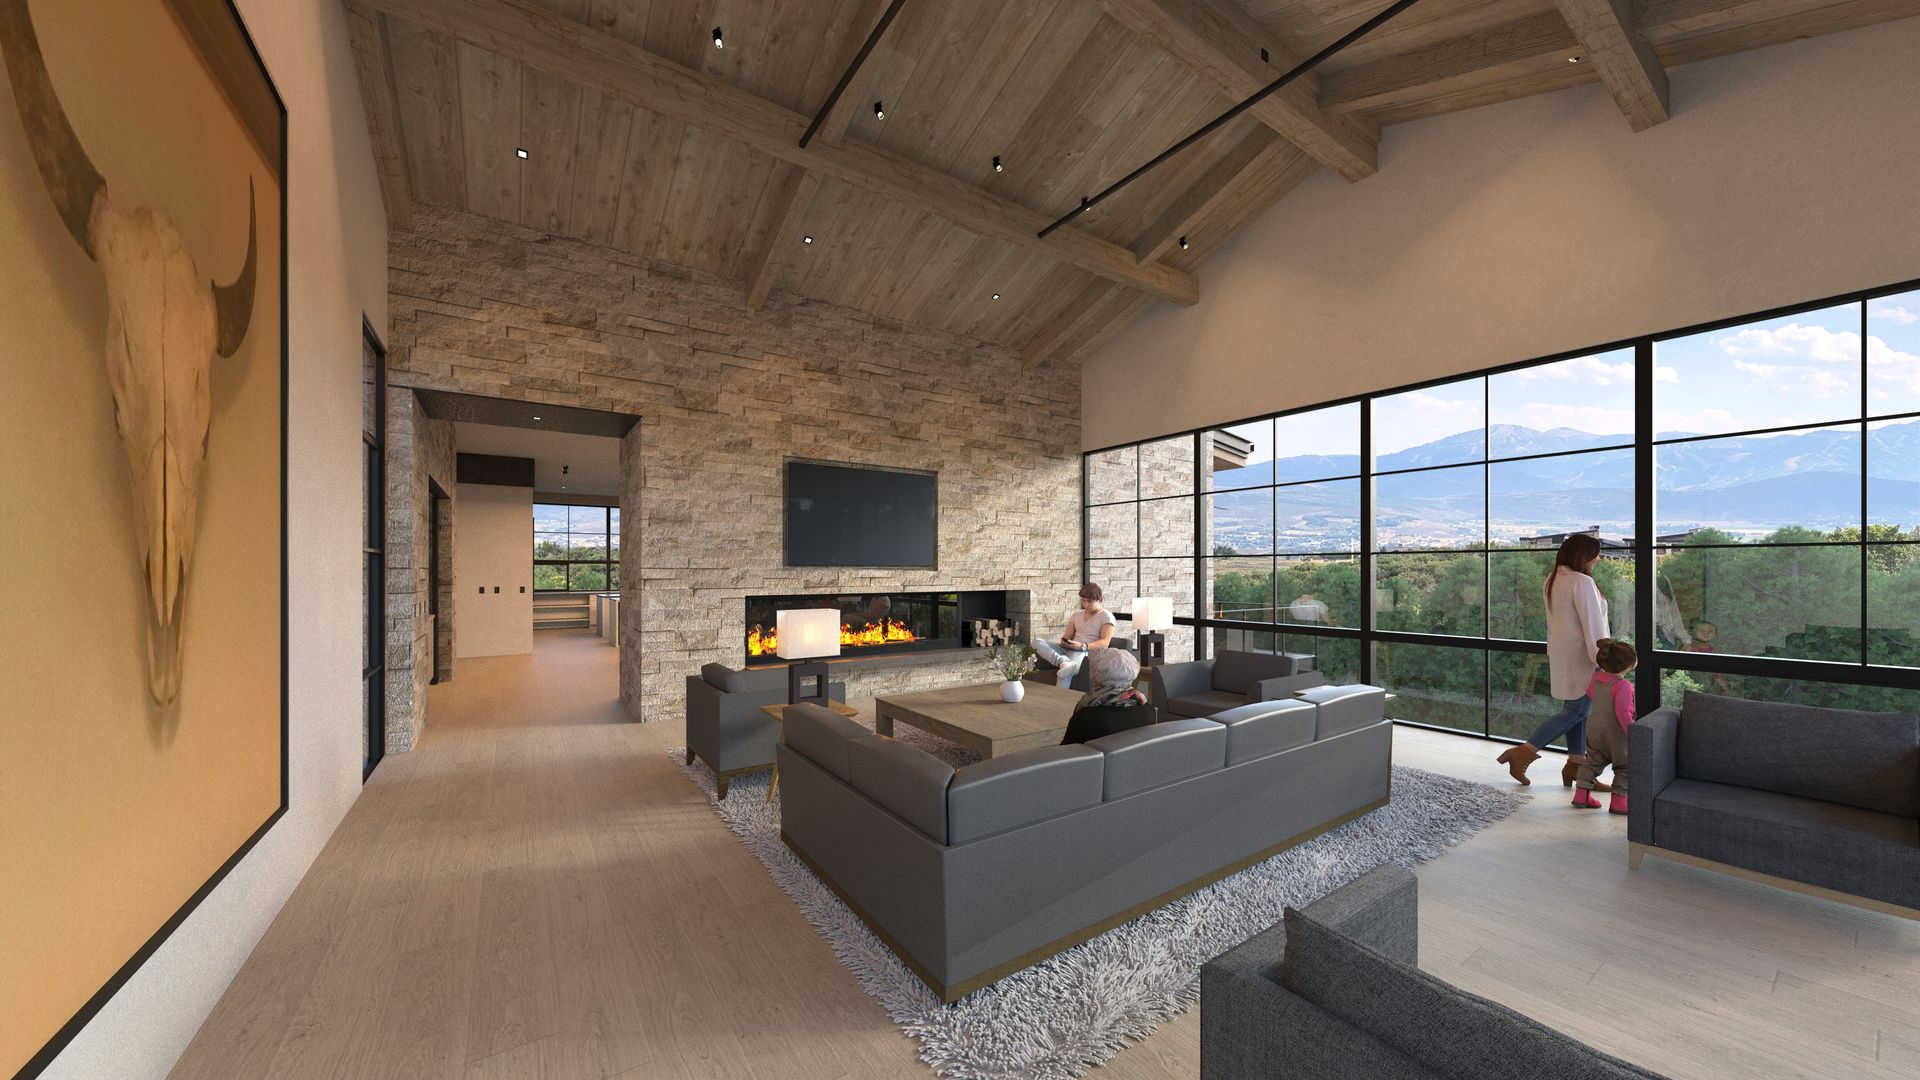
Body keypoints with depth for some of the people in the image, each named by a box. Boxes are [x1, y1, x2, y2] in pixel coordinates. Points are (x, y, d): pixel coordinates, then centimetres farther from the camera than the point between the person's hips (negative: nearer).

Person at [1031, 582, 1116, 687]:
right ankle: (1065, 662, -43)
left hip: (1088, 651, -7)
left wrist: (1083, 646, -23)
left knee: (1066, 671, -39)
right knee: (1037, 643, -19)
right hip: (1068, 649, 7)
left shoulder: (1106, 616, 4)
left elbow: (1105, 642, -8)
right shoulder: (1076, 615, 22)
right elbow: (1067, 636, 16)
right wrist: (1064, 642, -10)